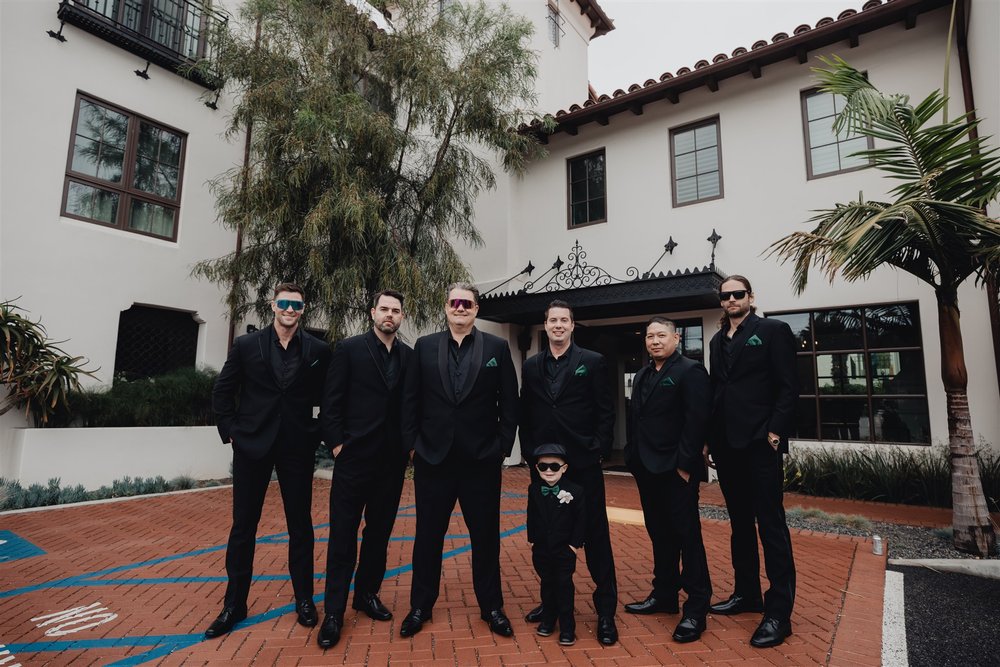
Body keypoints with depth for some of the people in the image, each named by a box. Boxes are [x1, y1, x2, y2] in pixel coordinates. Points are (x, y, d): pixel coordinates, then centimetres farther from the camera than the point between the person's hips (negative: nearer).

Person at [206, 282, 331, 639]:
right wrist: (231, 431, 1)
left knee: (300, 526, 9)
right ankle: (234, 604, 27)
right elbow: (222, 392, 7)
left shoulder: (318, 350, 0)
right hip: (252, 445, 1)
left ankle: (304, 599, 25)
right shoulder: (247, 345, 1)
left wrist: (320, 434, -1)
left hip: (298, 448, 0)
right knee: (243, 526, 10)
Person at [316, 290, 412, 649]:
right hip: (354, 456, -4)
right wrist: (336, 443, -9)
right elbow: (331, 401, -5)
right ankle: (333, 612, 16)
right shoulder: (349, 348, -3)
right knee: (343, 534, 4)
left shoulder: (409, 356, 7)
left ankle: (367, 593, 32)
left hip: (392, 459, 4)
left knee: (379, 531, 14)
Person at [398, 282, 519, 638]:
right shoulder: (424, 346, 3)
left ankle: (492, 607, 31)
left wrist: (503, 446, -4)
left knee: (486, 536, 12)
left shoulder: (497, 347, 0)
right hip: (433, 458, 1)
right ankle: (420, 606, 32)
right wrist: (412, 444, -1)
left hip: (481, 460, -1)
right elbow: (410, 400, 4)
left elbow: (509, 403, 0)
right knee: (428, 536, 14)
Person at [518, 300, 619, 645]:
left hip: (583, 464, -3)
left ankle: (606, 610, 17)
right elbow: (525, 412, 11)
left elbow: (606, 411, -3)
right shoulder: (531, 366, 8)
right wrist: (529, 451, 4)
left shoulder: (592, 362, -1)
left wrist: (597, 449, -9)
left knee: (596, 536, 4)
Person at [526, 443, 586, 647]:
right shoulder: (534, 489, -5)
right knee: (547, 584, 17)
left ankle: (567, 628, 17)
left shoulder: (575, 491, -14)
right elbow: (531, 516, 5)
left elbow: (581, 520, -9)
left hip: (565, 550, -3)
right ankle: (548, 620, 34)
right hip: (541, 549, 3)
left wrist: (575, 544, -10)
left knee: (564, 586, 4)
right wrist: (532, 539, 4)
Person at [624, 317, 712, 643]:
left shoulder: (690, 371, -8)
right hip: (647, 469, 8)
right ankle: (664, 595, 30)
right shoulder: (642, 375, 16)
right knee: (659, 534, 17)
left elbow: (696, 421, -16)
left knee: (687, 536, 1)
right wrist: (633, 459, 10)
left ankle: (697, 609, 11)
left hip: (676, 470, -8)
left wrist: (684, 465, -19)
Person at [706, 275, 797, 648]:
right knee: (740, 523, 15)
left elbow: (788, 387, -8)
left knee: (771, 525, -2)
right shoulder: (717, 341, 16)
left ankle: (779, 612, 6)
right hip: (726, 445, 7)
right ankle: (747, 593, 28)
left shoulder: (773, 331, -1)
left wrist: (775, 431, -15)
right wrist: (709, 439, 11)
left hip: (759, 442, -6)